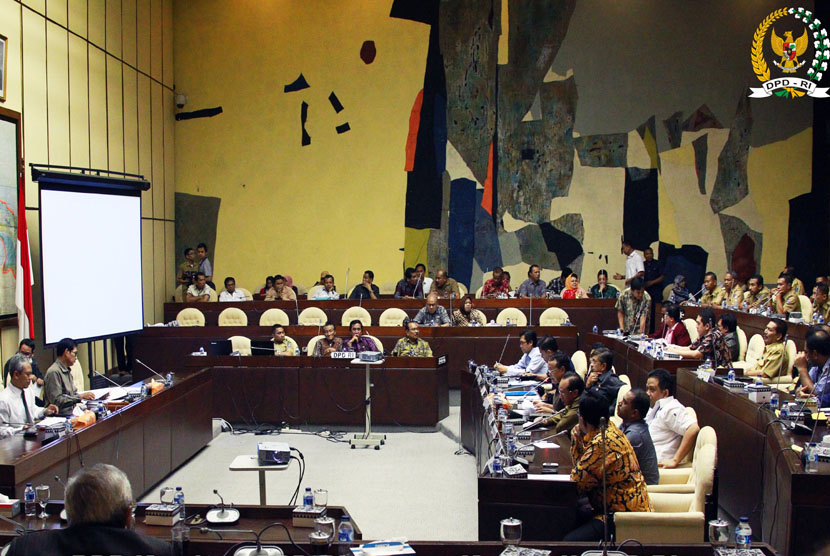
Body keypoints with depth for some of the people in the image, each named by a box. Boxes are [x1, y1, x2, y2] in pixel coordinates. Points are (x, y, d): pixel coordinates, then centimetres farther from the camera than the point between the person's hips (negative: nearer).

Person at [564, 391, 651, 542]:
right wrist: (577, 438, 1)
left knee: (569, 542, -23)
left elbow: (577, 481, -15)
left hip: (624, 511, -11)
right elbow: (581, 461, 17)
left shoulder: (600, 443, -24)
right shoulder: (610, 429, 8)